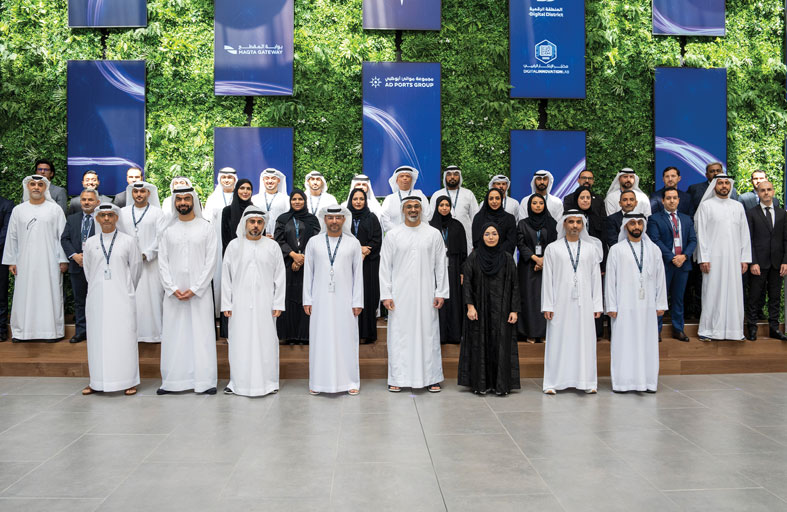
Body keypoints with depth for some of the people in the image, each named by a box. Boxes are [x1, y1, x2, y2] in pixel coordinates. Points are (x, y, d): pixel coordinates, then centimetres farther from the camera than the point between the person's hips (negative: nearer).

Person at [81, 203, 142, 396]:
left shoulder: (128, 241, 0)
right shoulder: (90, 243, 7)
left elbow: (136, 267, 8)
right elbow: (87, 270, 16)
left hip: (122, 297, -2)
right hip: (97, 298, 2)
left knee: (124, 337, -2)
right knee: (97, 338, 5)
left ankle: (128, 381, 6)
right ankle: (97, 381, 14)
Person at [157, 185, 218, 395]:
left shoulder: (206, 228, 2)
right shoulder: (168, 230, 9)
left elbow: (210, 261, -2)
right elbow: (163, 262, 6)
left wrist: (194, 289, -10)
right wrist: (173, 289, -6)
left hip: (199, 291, -2)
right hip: (173, 292, 2)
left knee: (201, 333, -1)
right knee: (173, 335, 3)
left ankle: (205, 381, 4)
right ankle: (171, 381, 10)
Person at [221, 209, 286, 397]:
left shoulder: (272, 246, 5)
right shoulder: (234, 245, 6)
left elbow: (279, 277, 5)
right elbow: (226, 277, 6)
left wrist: (278, 304, -1)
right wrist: (226, 304, 0)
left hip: (265, 304, 0)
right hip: (240, 304, 0)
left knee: (266, 341, 1)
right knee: (240, 342, 2)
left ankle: (268, 382, 12)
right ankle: (238, 383, 13)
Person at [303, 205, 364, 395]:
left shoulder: (353, 243, 5)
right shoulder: (313, 242, 7)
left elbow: (358, 274, 5)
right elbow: (308, 272, 8)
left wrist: (357, 302, 0)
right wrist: (307, 300, 3)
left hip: (344, 299, -1)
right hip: (320, 300, 1)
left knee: (346, 339, 1)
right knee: (320, 339, 3)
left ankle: (350, 381, 11)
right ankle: (318, 382, 12)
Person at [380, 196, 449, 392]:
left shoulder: (433, 234, 5)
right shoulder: (392, 235, 4)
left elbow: (441, 265, 5)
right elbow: (385, 266, 3)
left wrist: (441, 293, -1)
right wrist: (386, 295, -3)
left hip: (425, 294, 0)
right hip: (400, 294, 0)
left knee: (428, 333, 3)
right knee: (399, 334, 2)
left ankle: (431, 378, 12)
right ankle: (398, 378, 11)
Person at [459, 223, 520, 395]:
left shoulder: (507, 258, 5)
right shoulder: (474, 256, 2)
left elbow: (514, 285, 4)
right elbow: (467, 282, -3)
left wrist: (514, 310, -3)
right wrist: (470, 305, -12)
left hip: (501, 309, 1)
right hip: (479, 308, -1)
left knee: (501, 345, 0)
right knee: (479, 345, 1)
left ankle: (501, 384, 8)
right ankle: (481, 384, 9)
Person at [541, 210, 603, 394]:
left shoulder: (591, 248, 10)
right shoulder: (552, 248, 5)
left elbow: (596, 278, 9)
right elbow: (547, 279, 2)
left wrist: (597, 305, 4)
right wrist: (547, 306, -4)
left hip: (584, 303, 2)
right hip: (561, 303, -1)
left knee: (585, 340, 3)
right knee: (558, 340, 0)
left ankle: (587, 381, 12)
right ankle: (553, 382, 7)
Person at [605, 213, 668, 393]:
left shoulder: (654, 249, 10)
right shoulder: (616, 250, 3)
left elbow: (660, 278, 11)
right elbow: (610, 279, 0)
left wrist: (660, 304, 6)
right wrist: (611, 306, -4)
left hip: (647, 306, 3)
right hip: (624, 306, -2)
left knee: (648, 343, 4)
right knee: (624, 343, -1)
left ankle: (648, 381, 12)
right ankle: (623, 382, 6)